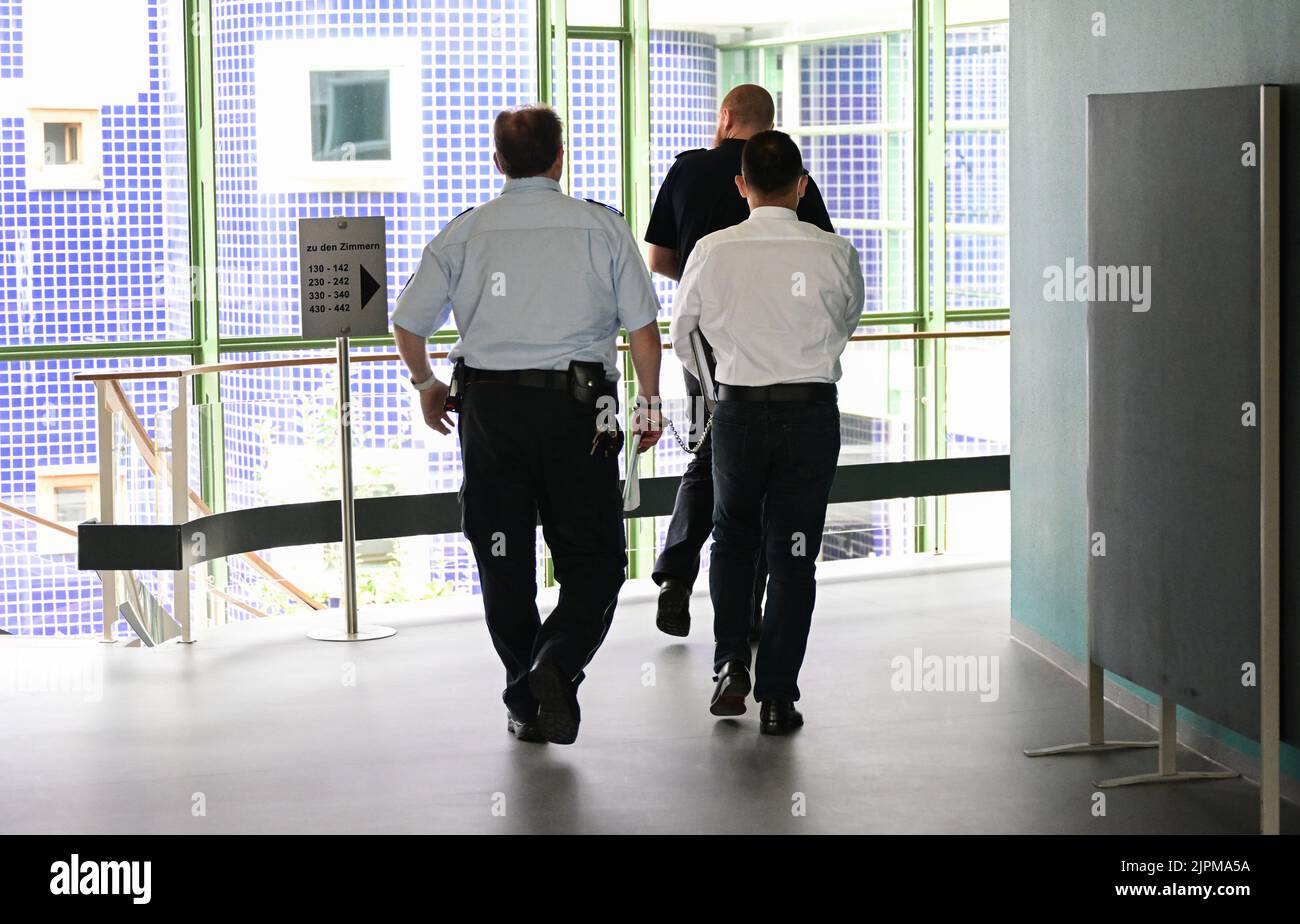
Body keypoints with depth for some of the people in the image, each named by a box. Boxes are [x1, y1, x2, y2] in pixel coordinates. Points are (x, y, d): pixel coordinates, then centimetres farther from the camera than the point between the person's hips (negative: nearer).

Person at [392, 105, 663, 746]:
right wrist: (649, 401, 14)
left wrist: (426, 386, 24)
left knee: (504, 561, 11)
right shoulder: (602, 226, 1)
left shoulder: (465, 232, 4)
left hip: (488, 409, 2)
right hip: (578, 409, -1)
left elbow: (408, 322, 7)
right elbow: (643, 328, 0)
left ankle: (524, 700, 15)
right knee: (593, 559, 5)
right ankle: (557, 664, -18)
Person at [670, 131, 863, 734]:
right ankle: (777, 697, 6)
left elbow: (682, 338, 9)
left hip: (737, 410, 0)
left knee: (733, 540, 21)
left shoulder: (712, 252, -5)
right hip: (812, 410, 0)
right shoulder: (834, 253, -5)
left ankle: (731, 666, 9)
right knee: (793, 553, 6)